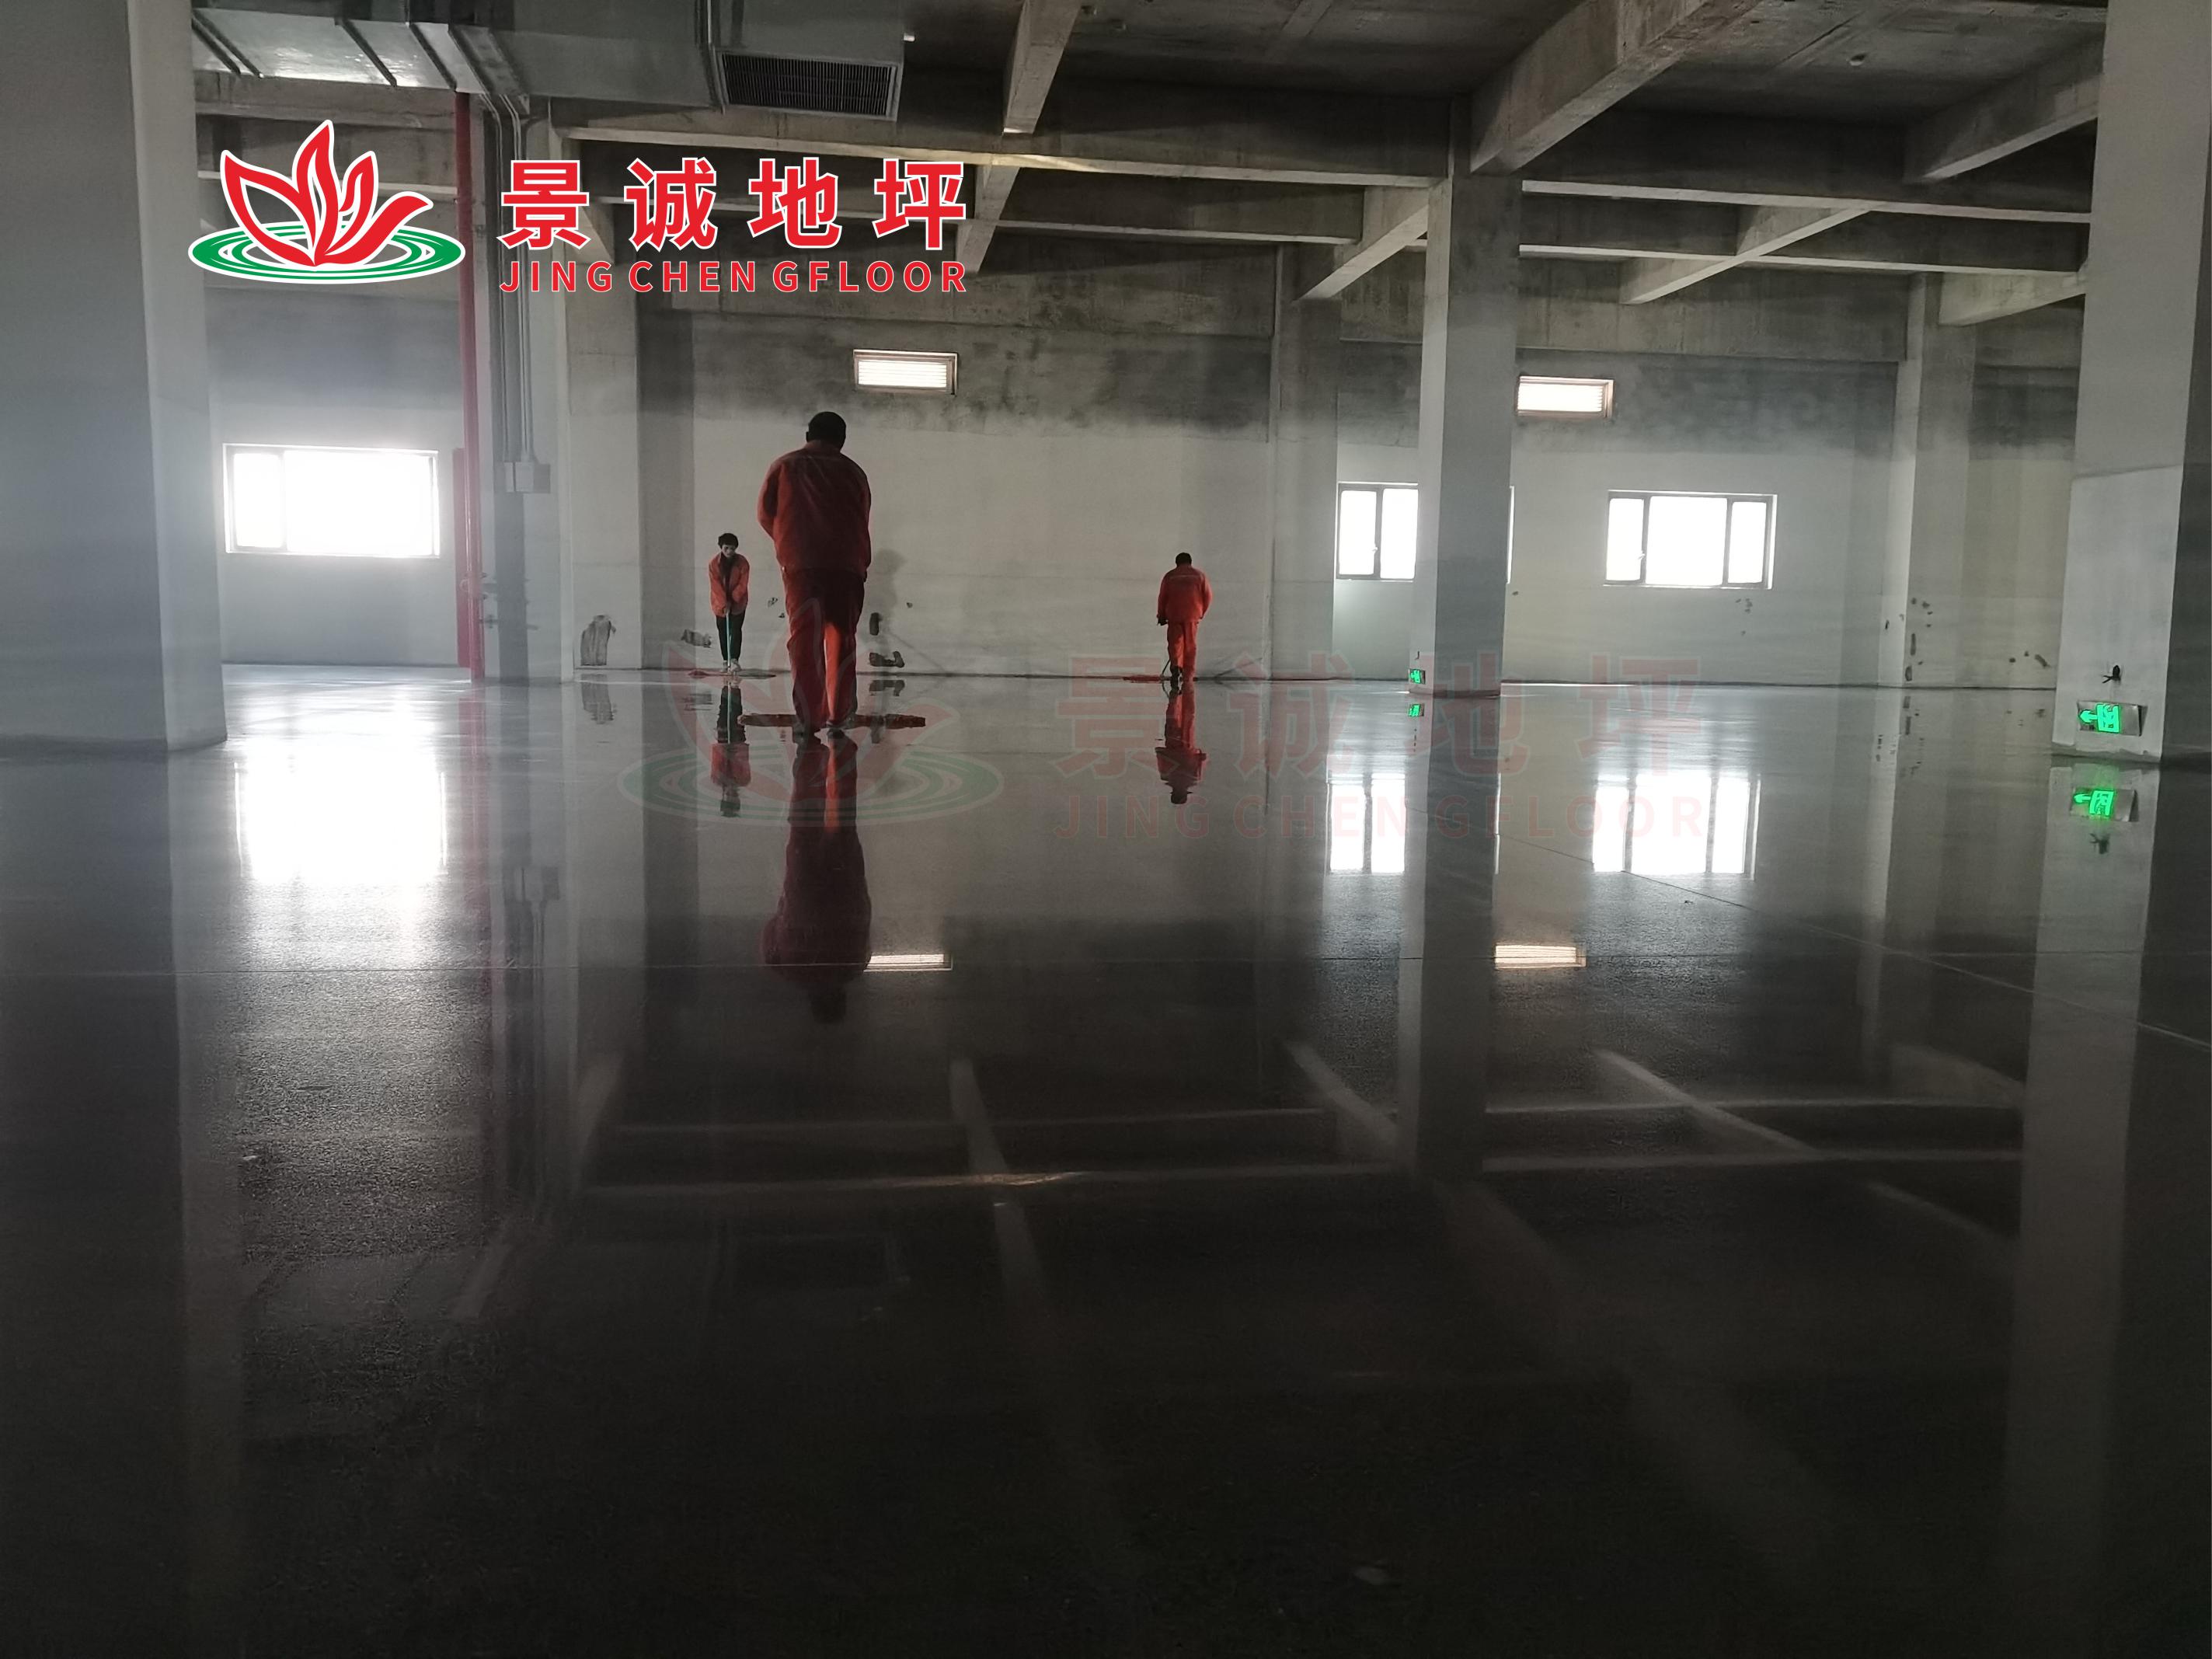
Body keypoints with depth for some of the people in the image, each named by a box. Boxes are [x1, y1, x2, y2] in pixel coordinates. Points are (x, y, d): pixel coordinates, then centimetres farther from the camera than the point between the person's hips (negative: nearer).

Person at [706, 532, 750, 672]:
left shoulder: (743, 563, -14)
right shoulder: (713, 564, -14)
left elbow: (743, 585, -12)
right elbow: (716, 586, -14)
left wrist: (732, 600, -16)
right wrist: (724, 603, -18)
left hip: (738, 602, -1)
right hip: (720, 603, 1)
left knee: (736, 630, -10)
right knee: (723, 631, 7)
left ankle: (734, 660, -12)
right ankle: (726, 661, 15)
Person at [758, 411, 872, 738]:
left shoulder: (783, 466, 10)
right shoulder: (853, 472, 11)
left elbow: (766, 515, 10)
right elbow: (862, 522, 10)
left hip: (801, 563, -1)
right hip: (846, 564, 1)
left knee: (804, 638, -4)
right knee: (841, 639, 11)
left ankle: (807, 718, -15)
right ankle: (838, 715, 13)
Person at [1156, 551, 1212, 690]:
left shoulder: (1169, 576, 7)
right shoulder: (1199, 575, 8)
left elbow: (1162, 597, 4)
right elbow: (1208, 596, 4)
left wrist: (1162, 616, 14)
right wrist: (1201, 613, 17)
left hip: (1174, 615, 0)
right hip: (1192, 616, 1)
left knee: (1175, 643, 2)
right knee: (1190, 646, 9)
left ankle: (1176, 666, -25)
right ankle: (1187, 677, 8)